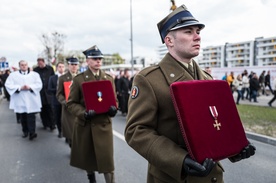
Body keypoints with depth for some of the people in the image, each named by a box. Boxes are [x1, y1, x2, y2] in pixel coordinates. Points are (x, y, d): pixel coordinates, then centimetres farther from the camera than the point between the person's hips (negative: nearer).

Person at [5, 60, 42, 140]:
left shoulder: (35, 74, 7)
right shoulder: (13, 75, 7)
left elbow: (39, 84, -1)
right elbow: (8, 85, -3)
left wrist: (30, 87, -16)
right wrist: (20, 87, -15)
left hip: (32, 100, -1)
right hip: (20, 100, 2)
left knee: (31, 116, -8)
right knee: (23, 117, 9)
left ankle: (32, 132, -10)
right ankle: (25, 131, 22)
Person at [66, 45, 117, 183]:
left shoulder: (109, 78, 5)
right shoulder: (79, 79, -3)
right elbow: (71, 103, -4)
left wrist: (113, 109, -15)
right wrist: (84, 113, -22)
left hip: (103, 123, 1)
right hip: (84, 124, 0)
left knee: (106, 159, -2)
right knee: (87, 156, 17)